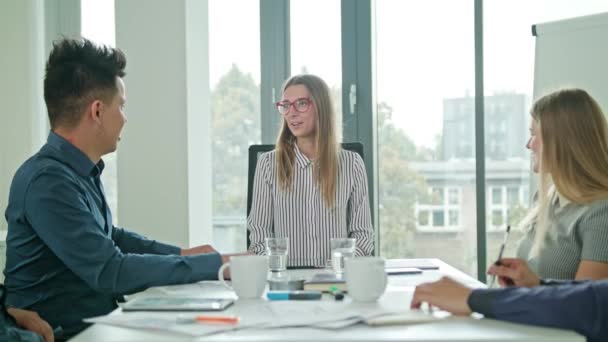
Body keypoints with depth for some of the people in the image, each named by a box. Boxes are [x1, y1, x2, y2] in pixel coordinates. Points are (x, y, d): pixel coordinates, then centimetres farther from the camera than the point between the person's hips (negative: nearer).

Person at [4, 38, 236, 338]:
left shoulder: (81, 170, 7)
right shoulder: (48, 181, -21)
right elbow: (111, 271, -24)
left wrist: (181, 254, 13)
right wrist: (214, 265, -18)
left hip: (98, 320, 8)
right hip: (63, 332, -8)